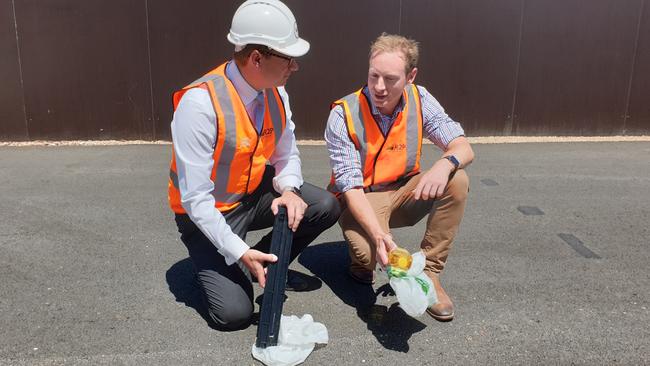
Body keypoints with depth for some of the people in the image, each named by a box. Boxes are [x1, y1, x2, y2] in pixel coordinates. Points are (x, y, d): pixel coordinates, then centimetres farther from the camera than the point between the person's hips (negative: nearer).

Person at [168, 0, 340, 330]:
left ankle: (267, 265, 9)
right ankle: (216, 266, 17)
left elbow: (286, 155, 2)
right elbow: (196, 198, -27)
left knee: (326, 207, -13)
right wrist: (239, 252, -30)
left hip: (255, 195, 6)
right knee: (234, 312, -17)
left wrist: (288, 190, -20)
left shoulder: (276, 92, -9)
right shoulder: (200, 102, -29)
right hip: (208, 215, -6)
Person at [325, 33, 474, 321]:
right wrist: (379, 235, -39)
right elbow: (351, 187, -23)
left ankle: (428, 271, -10)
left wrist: (445, 164, -39)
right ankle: (362, 261, 8)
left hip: (404, 193, 4)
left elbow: (463, 148, -13)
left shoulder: (420, 100, -10)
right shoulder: (343, 116, -21)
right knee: (372, 254, -33)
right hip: (360, 200, -4)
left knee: (457, 182, -23)